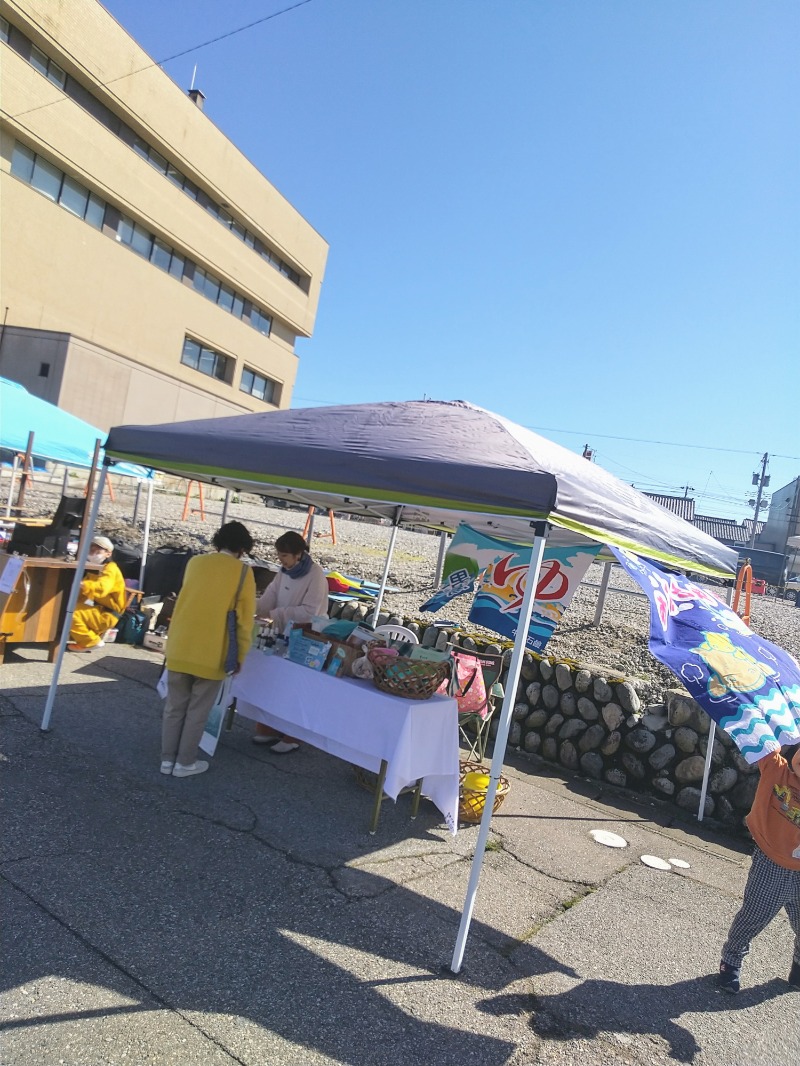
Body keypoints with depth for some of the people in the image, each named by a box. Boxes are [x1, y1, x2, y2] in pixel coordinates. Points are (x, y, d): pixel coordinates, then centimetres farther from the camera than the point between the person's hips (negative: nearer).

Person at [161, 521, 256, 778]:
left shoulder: (195, 562, 7)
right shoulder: (243, 572, -6)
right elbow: (244, 620, -6)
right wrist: (240, 656, 2)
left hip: (179, 648, 4)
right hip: (211, 654, -4)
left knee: (175, 707, 14)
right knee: (197, 711, 9)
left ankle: (167, 759, 22)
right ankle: (185, 762, 17)